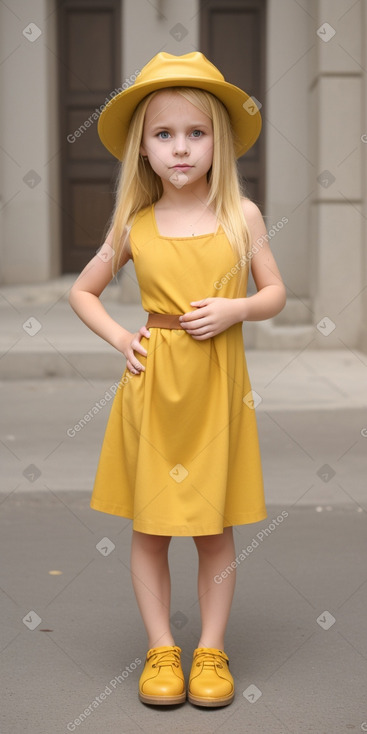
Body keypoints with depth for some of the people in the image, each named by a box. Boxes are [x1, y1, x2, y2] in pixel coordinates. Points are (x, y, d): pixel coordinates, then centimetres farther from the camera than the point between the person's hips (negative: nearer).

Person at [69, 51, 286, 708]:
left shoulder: (241, 215, 1)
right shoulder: (134, 225, 2)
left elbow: (276, 294, 7)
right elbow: (82, 291, 13)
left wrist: (235, 309, -12)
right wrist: (119, 338, -1)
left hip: (218, 383, -1)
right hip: (152, 382, 1)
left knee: (214, 526, 7)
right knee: (148, 524, 6)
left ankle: (211, 650, 21)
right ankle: (161, 649, 20)